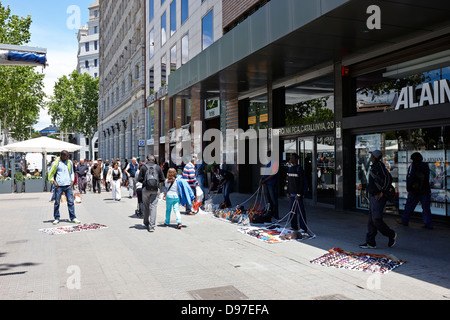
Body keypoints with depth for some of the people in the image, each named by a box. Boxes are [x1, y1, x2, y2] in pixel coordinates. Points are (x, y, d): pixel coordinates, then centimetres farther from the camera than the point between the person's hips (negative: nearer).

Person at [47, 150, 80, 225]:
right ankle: (57, 218, 13)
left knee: (71, 201, -1)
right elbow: (50, 174, 6)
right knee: (57, 202, 3)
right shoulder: (56, 163, -1)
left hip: (68, 185, 3)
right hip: (59, 186, -3)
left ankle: (73, 218, 3)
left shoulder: (69, 162, 11)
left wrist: (72, 180, 9)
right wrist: (53, 182, -6)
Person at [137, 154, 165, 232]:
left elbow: (139, 179, -2)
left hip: (146, 189, 0)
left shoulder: (143, 167, 0)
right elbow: (162, 179, 8)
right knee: (153, 206, -2)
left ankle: (146, 223, 28)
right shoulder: (158, 167, 4)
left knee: (146, 206, 15)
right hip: (155, 189, 0)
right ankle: (151, 226, -8)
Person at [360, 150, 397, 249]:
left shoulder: (379, 165, -14)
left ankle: (392, 235, 12)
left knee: (376, 219, -9)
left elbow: (388, 178, -22)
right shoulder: (374, 166, 15)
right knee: (371, 220, 8)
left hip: (378, 197, -10)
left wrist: (381, 192, -21)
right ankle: (370, 242, 11)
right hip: (373, 196, 10)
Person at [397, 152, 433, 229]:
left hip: (415, 190, -4)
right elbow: (427, 179, 13)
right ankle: (429, 224, 4)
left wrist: (408, 189, -8)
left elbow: (409, 178, -12)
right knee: (426, 208, 5)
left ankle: (404, 220, 18)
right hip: (425, 190, 4)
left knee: (409, 206, 8)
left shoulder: (413, 165, -7)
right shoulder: (426, 166, 8)